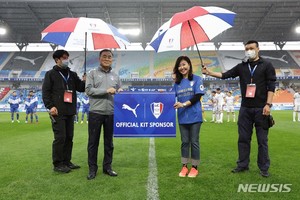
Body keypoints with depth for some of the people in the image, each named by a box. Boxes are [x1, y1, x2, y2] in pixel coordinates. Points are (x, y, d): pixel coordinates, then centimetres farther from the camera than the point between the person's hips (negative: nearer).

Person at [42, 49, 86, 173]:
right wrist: (50, 106, -15)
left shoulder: (72, 74, 16)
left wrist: (84, 81, -12)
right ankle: (57, 164, 6)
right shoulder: (51, 74, 1)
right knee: (60, 137, -5)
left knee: (69, 137, 10)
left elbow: (81, 88, 9)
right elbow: (45, 91, -4)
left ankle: (66, 161, 21)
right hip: (58, 112, -6)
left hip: (70, 112, 6)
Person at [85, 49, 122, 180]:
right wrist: (107, 91, -14)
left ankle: (107, 167, 23)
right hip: (95, 112, -3)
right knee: (93, 142, 4)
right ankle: (92, 169, 16)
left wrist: (120, 93, -7)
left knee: (109, 142, 10)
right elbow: (88, 90, -9)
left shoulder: (115, 76, 13)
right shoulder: (92, 73, 3)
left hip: (111, 113, 3)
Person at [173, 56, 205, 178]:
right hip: (182, 117, 4)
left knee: (194, 142, 5)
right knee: (184, 142, 11)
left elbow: (198, 96, -10)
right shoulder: (177, 82, 11)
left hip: (194, 116, -3)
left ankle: (194, 167, 18)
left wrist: (184, 104, -19)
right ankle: (184, 167, 22)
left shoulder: (197, 79, -1)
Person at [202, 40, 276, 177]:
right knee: (243, 138, 8)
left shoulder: (266, 66, 1)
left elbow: (271, 86, -4)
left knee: (262, 140, 4)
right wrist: (209, 72, -13)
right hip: (245, 108, 4)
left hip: (260, 108, -3)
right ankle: (243, 165, 20)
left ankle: (264, 168, 15)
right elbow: (225, 75, 1)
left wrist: (268, 104, -13)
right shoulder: (241, 67, 10)